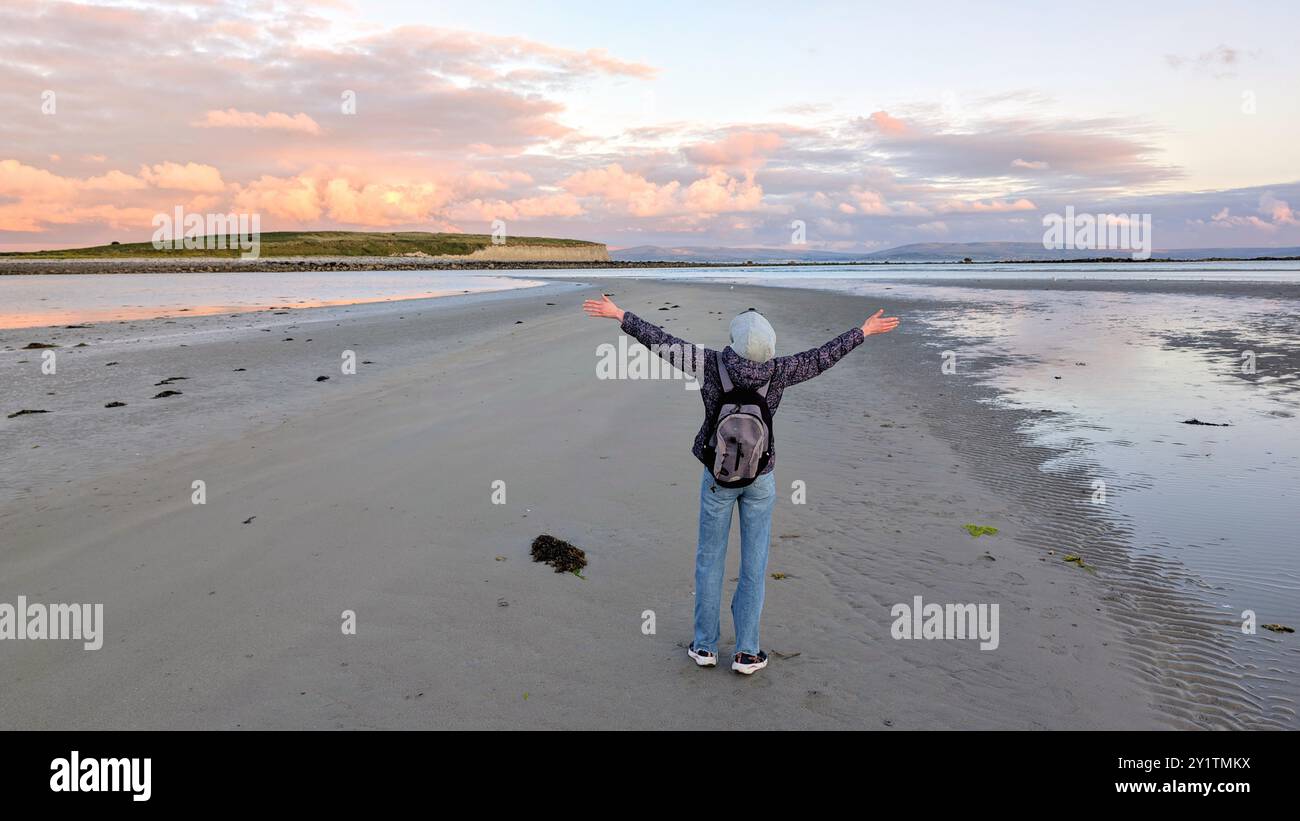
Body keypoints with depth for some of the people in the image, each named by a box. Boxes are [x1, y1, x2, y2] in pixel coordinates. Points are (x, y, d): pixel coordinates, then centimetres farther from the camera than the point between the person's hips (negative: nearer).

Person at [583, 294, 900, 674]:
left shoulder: (711, 364, -18)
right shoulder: (777, 371, -15)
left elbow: (663, 342, -11)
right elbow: (822, 357, -1)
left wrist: (619, 315, -1)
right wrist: (865, 331, 13)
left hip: (717, 476, 0)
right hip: (760, 479, 0)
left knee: (710, 558, 12)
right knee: (754, 562, 8)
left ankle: (705, 645, 19)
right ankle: (746, 651, 14)